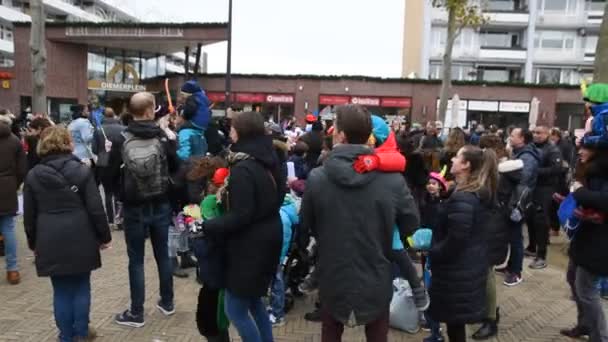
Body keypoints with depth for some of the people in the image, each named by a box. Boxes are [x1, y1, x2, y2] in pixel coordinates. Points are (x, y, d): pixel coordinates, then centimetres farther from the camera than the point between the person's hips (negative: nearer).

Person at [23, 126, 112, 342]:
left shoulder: (33, 175, 3)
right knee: (81, 287, 12)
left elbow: (29, 215, 7)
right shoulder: (82, 170, -5)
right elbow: (96, 209, -7)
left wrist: (33, 242, 19)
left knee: (61, 290, 10)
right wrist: (104, 236, 3)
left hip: (50, 242, 2)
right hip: (80, 240, -1)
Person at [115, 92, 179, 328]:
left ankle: (136, 313, 14)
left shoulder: (121, 139, -10)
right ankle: (167, 302, 29)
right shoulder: (162, 136, -6)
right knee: (163, 255, 15)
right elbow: (174, 167, 6)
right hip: (160, 205, 2)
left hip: (134, 208, -2)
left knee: (136, 260, 6)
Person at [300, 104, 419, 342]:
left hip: (333, 281, 0)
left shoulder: (316, 178, -16)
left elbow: (306, 224, -1)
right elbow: (411, 225, -4)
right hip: (377, 282, 0)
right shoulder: (393, 180, -17)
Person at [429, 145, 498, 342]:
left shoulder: (462, 199, -26)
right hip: (472, 264, 9)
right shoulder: (480, 194, 5)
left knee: (454, 321, 7)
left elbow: (455, 240, -27)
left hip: (457, 269, -9)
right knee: (457, 320, 22)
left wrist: (432, 252, -10)